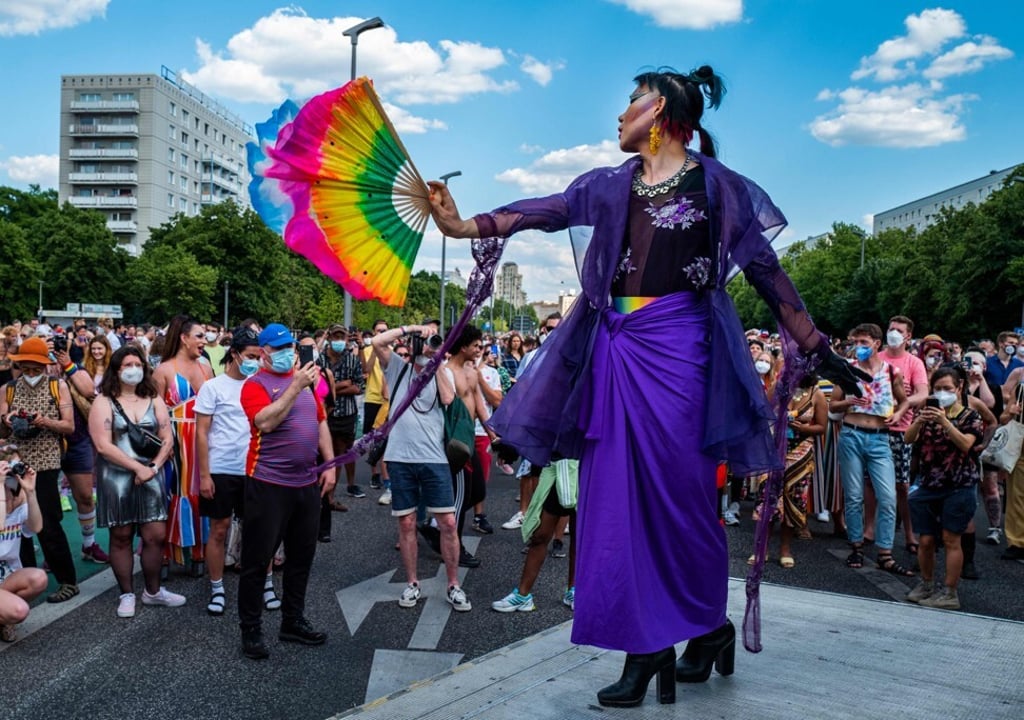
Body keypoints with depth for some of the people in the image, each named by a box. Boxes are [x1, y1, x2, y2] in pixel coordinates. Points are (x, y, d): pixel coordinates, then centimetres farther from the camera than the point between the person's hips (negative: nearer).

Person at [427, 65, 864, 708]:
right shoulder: (610, 186, 16)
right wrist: (464, 226, -11)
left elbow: (765, 267, 4)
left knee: (681, 492, -1)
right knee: (618, 495, 1)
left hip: (679, 345, -4)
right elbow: (546, 211, 3)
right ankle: (644, 647, 11)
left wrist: (814, 346, 3)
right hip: (617, 347, 4)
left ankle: (709, 626, 23)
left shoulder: (715, 184, 5)